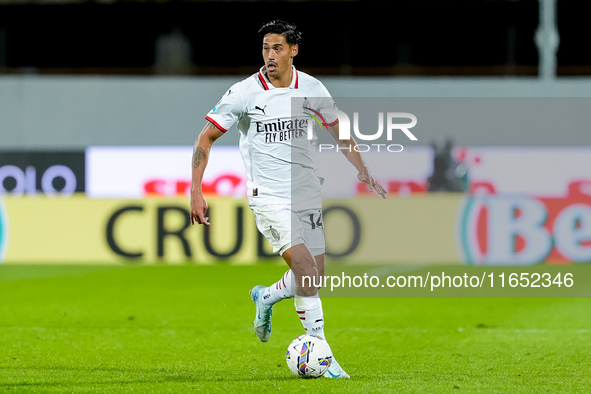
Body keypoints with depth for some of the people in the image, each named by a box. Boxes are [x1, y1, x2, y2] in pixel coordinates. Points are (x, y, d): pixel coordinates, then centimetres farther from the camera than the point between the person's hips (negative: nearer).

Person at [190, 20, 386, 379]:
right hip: (268, 196, -5)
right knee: (305, 268, -20)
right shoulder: (244, 93, -9)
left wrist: (363, 171, 9)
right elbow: (206, 138, -3)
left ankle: (266, 298, 33)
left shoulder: (312, 89, 1)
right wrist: (196, 193, -9)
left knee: (314, 278, 2)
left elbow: (338, 130, 18)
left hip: (307, 193, 5)